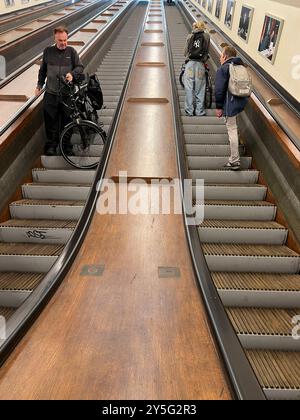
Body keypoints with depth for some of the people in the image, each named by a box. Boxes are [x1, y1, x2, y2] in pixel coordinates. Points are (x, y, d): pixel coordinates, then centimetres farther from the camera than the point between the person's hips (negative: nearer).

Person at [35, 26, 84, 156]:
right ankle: (51, 144, 10)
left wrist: (72, 74, -15)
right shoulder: (48, 51, 9)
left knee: (66, 120, 5)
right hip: (51, 93, 1)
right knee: (50, 120, -1)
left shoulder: (71, 51, 5)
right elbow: (43, 69, 18)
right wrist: (39, 85, 13)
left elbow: (80, 67, 5)